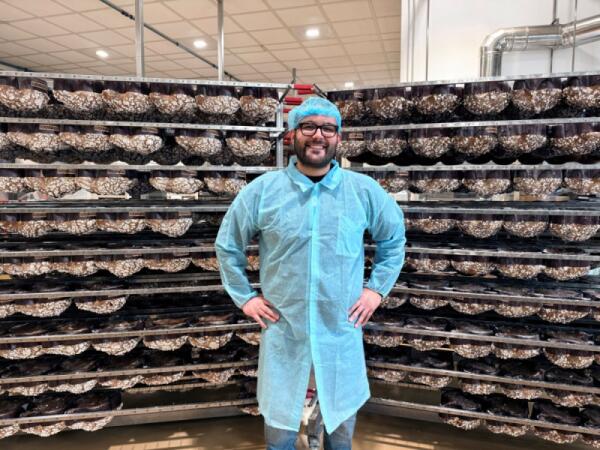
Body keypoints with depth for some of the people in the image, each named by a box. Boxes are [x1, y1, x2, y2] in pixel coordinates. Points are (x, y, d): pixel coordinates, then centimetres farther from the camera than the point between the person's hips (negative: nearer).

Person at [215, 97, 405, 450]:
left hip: (342, 329, 1)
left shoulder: (365, 190, -6)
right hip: (283, 331, 0)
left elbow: (394, 238, 10)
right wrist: (244, 297, 2)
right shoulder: (261, 191, -7)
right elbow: (228, 246, 5)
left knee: (343, 417, 22)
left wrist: (377, 288, 3)